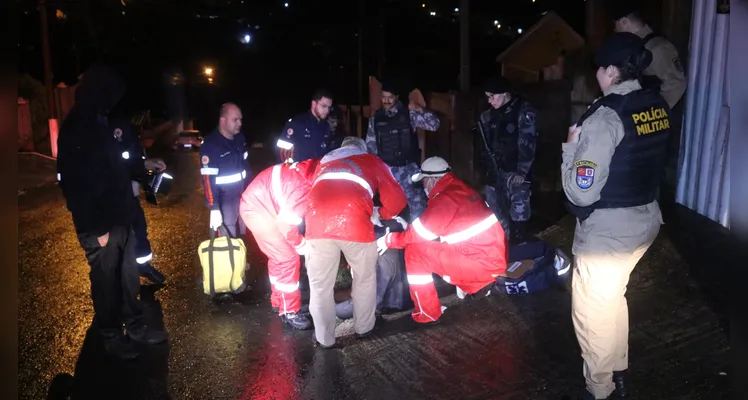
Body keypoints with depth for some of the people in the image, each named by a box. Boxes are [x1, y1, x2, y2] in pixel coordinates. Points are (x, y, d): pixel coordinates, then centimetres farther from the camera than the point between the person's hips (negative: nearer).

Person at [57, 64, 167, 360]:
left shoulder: (98, 123, 10)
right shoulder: (75, 131, -18)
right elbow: (77, 185, -21)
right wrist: (97, 228, -20)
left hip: (119, 217, 9)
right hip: (99, 225, -9)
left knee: (128, 277, 17)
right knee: (106, 281, 6)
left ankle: (135, 327, 32)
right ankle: (112, 337, 23)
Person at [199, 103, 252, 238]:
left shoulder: (239, 137, 1)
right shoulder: (210, 145, -21)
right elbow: (208, 179, -23)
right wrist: (214, 208, -26)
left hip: (244, 195, 7)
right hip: (225, 200, -7)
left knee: (246, 233, 21)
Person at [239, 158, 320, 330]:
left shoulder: (316, 170, -4)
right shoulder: (308, 188, -31)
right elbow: (286, 222, -23)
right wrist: (301, 244, -7)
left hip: (262, 202, 9)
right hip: (257, 207, -9)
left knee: (279, 256, 20)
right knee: (287, 259, -5)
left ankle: (279, 300, 36)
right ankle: (289, 311, 8)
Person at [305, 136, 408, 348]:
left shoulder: (325, 161, 36)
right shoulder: (372, 161, 27)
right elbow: (397, 199, 21)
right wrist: (381, 215, 38)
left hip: (318, 222, 2)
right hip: (354, 221, -2)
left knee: (320, 284, 17)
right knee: (365, 278, 22)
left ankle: (324, 338, 26)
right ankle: (364, 327, 35)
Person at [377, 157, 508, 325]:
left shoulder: (445, 198, -14)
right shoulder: (462, 189, 13)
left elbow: (418, 234, -9)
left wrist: (388, 240, 6)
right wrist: (408, 226, 22)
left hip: (482, 262, -9)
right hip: (496, 257, 9)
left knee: (415, 250, -7)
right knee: (437, 244, 25)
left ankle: (427, 313, 3)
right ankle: (479, 284, 20)